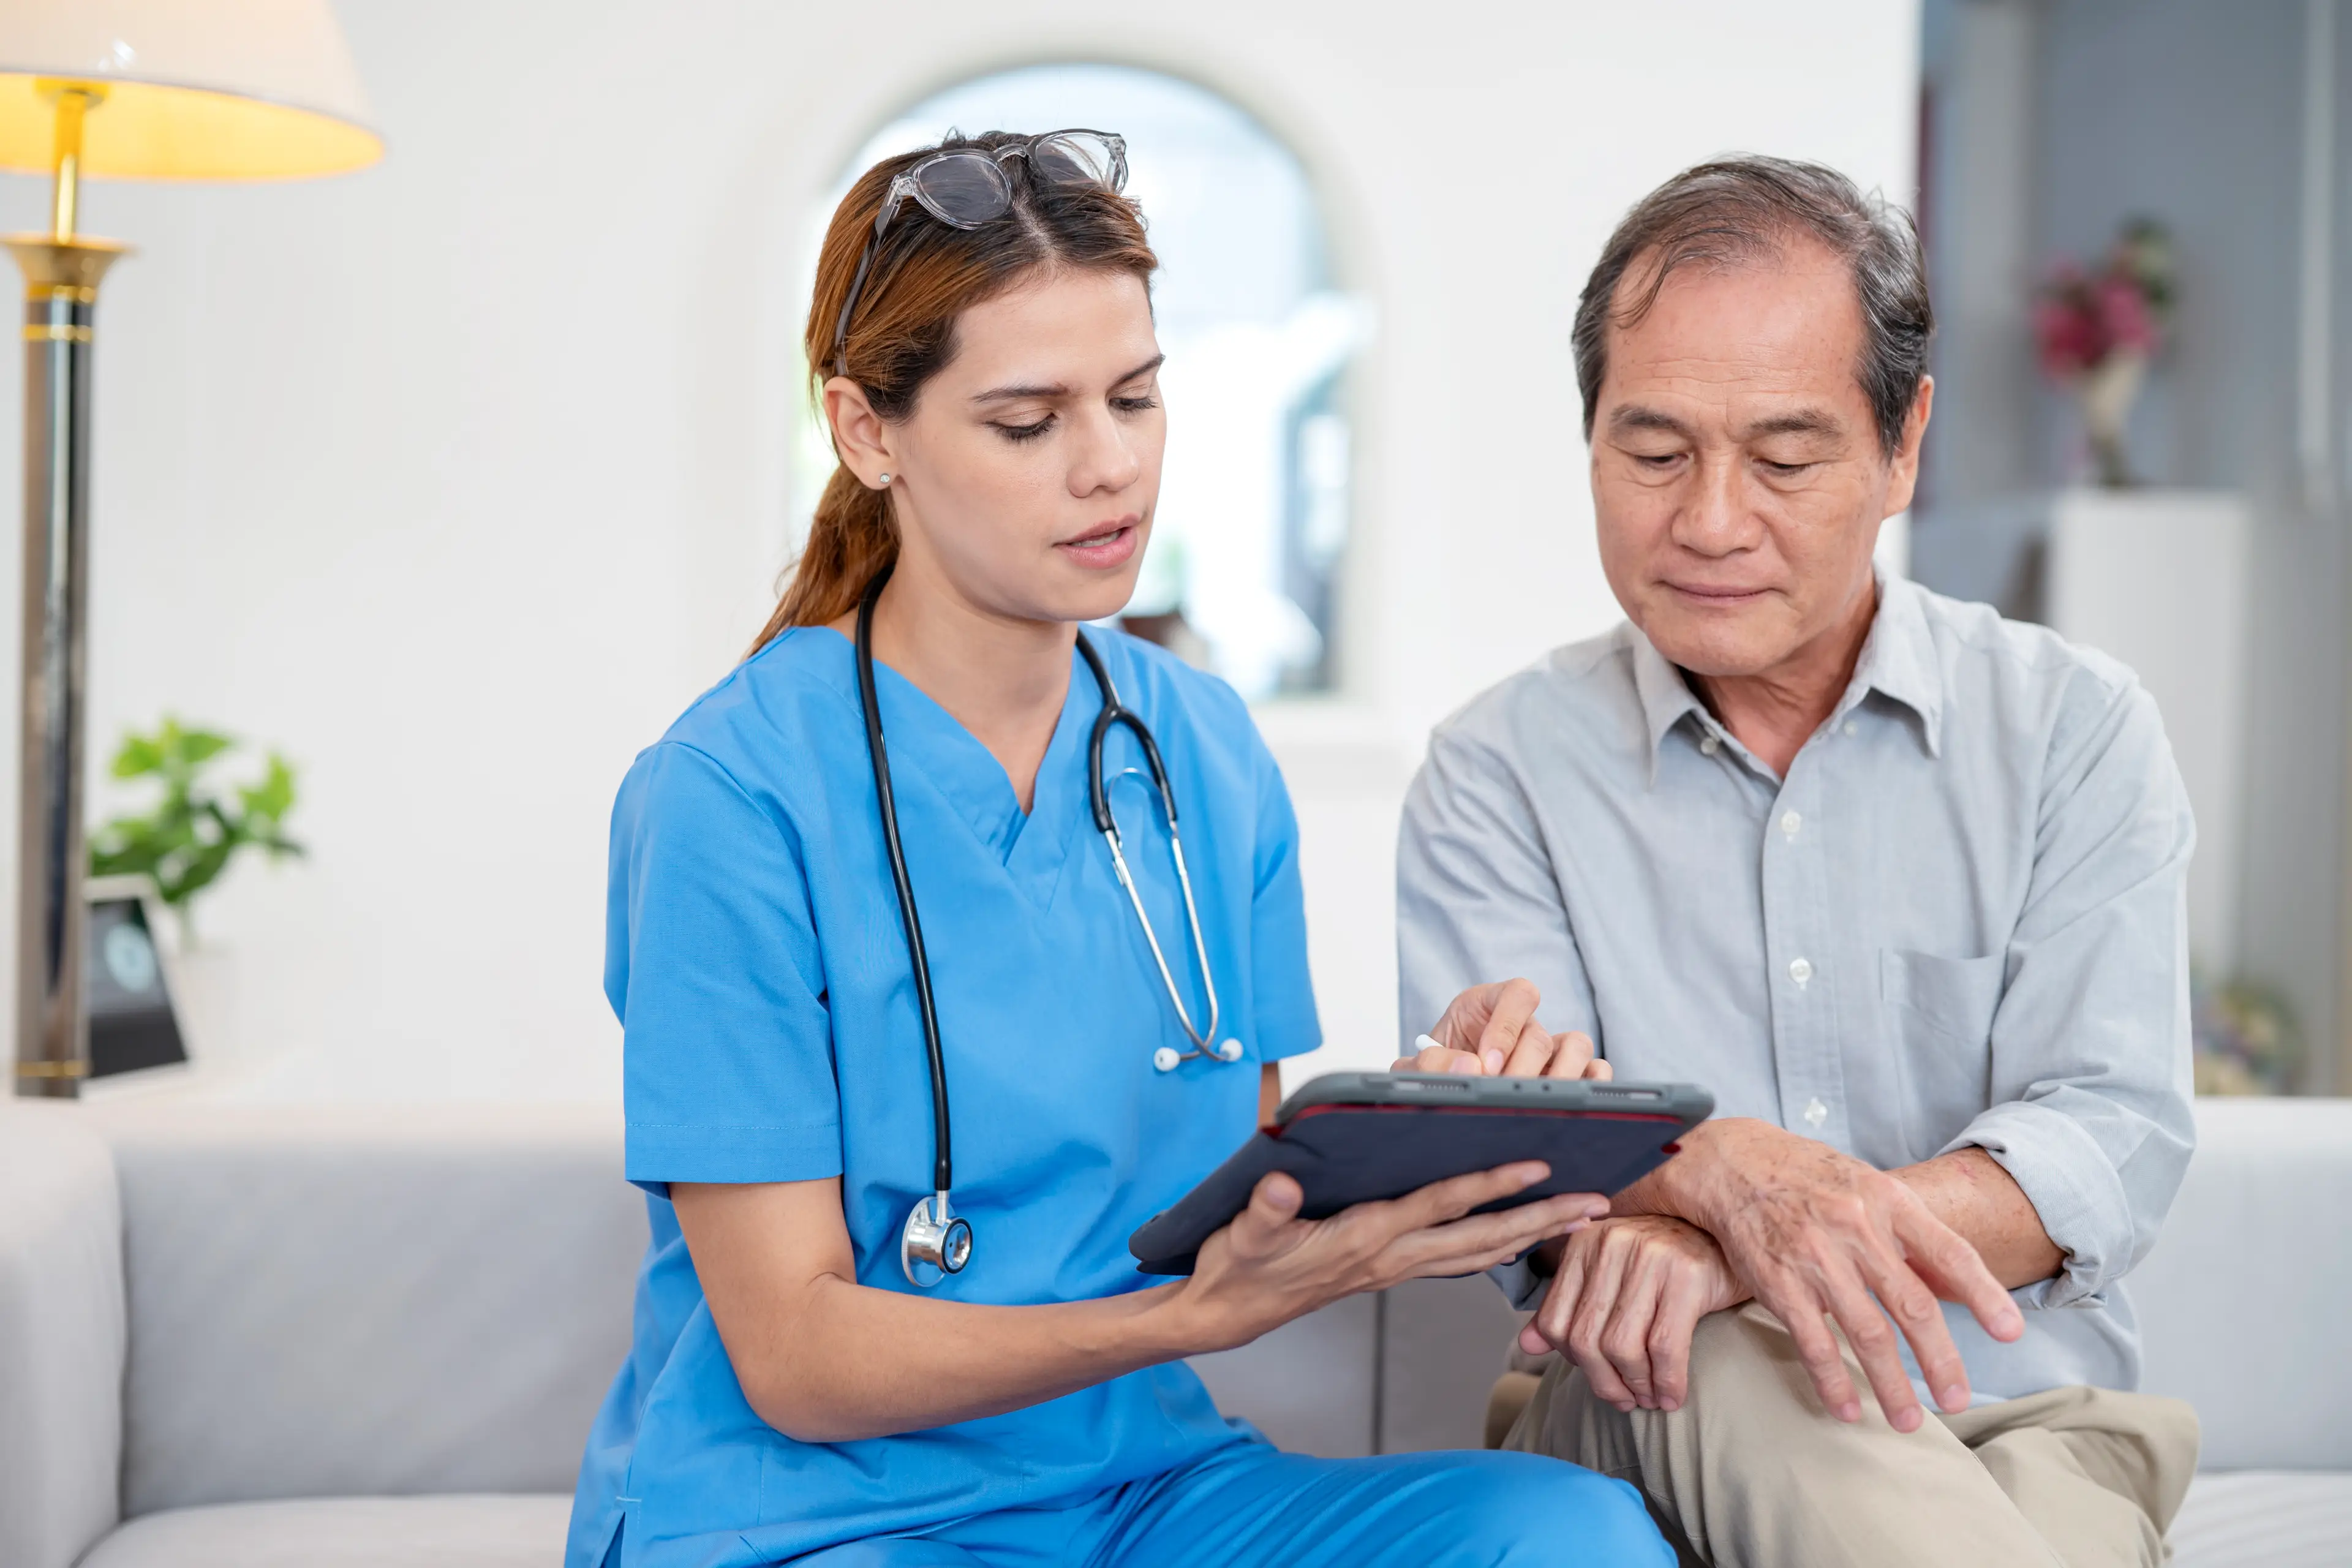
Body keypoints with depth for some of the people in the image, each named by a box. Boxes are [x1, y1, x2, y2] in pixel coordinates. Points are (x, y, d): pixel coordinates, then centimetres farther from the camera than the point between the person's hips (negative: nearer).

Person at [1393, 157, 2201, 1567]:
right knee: (1722, 1370, -35)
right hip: (1651, 1432, 1)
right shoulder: (1501, 771, 6)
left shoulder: (2077, 730, 6)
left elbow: (2116, 1132, -7)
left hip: (2024, 1415, 0)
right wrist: (1719, 1175, -34)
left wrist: (1712, 1245, -25)